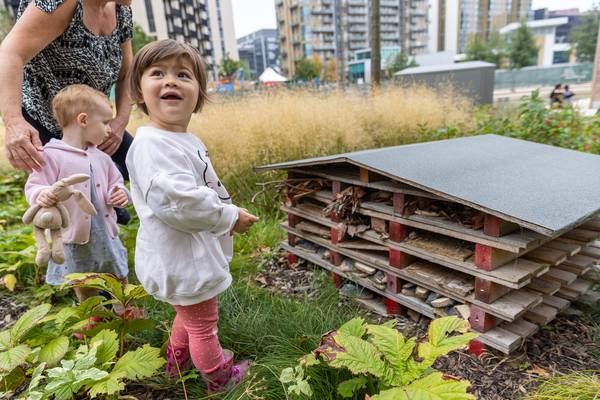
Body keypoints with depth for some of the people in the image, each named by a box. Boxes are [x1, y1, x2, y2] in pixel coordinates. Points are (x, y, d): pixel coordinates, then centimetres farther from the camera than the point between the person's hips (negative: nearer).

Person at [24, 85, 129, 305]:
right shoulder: (51, 156, -13)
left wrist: (119, 194, -8)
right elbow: (33, 187, -14)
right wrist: (41, 194, -36)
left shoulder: (101, 158, 4)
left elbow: (116, 183, 14)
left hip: (107, 235, 5)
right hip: (75, 239, -4)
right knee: (85, 291, 17)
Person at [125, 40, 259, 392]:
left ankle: (178, 360, 57)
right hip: (182, 260, -10)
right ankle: (220, 377, 38)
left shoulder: (189, 140, 7)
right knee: (203, 324, 13)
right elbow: (176, 200, -37)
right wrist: (230, 217, -24)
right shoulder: (152, 144, -25)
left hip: (193, 254, 10)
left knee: (191, 314, 32)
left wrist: (227, 216, 10)